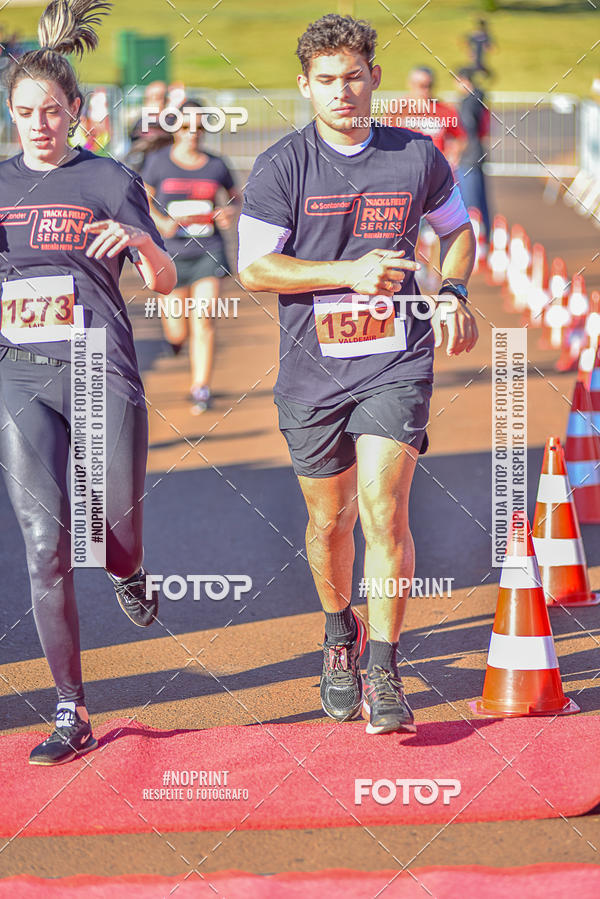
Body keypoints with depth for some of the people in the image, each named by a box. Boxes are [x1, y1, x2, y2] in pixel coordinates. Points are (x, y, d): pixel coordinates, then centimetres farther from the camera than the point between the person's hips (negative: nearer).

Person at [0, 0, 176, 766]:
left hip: (100, 367, -2)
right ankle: (71, 716, 1)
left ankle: (127, 574, 44)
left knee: (117, 518, 3)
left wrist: (136, 237, -24)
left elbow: (164, 282, -3)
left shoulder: (108, 182, 2)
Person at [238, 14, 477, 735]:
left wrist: (453, 293, 3)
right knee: (329, 518, 12)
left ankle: (383, 674, -8)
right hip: (313, 372, 0)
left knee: (383, 508, -15)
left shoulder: (417, 157, 3)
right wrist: (349, 273, -17)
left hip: (396, 363, 0)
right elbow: (254, 269, -8)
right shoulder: (281, 166, -4)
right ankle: (340, 635, 39)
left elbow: (457, 229, 22)